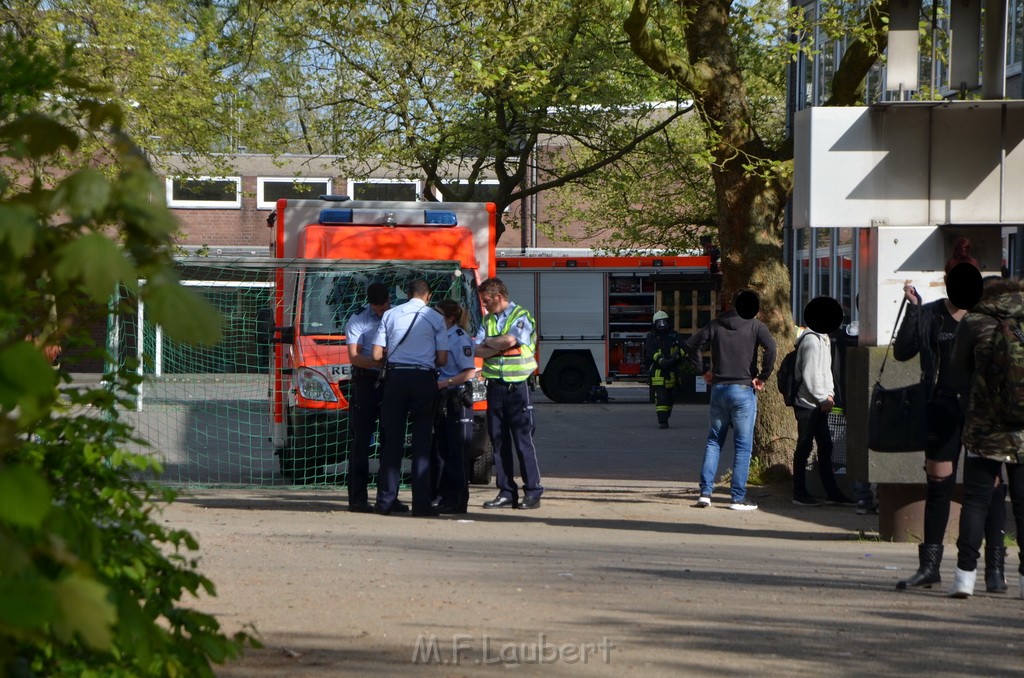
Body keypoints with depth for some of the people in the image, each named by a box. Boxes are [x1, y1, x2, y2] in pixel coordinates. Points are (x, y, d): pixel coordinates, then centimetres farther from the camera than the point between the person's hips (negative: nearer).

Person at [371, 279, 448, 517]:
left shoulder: (390, 315, 6)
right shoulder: (436, 319, 2)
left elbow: (377, 355, 3)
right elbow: (442, 359, 1)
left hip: (395, 378, 1)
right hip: (424, 379, -1)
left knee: (392, 438, 5)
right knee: (422, 441, 1)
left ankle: (386, 501, 3)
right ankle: (421, 502, -4)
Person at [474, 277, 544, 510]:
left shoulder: (521, 316, -4)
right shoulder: (488, 320, 15)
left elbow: (510, 339, -20)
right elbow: (478, 350, 5)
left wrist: (489, 342, -4)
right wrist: (499, 347, -12)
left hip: (517, 385, -6)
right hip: (495, 385, 6)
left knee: (523, 440, -6)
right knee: (499, 440, 5)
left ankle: (532, 492, -3)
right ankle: (506, 492, 9)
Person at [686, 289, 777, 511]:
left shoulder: (715, 325, 7)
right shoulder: (755, 326, -5)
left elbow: (691, 344, 7)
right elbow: (770, 347, -21)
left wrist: (703, 371, 13)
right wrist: (763, 377, -11)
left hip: (718, 389, 4)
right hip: (743, 390, -4)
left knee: (714, 441, 13)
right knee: (743, 445, 1)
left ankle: (705, 492, 4)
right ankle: (738, 498, -2)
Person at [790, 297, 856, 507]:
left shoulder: (823, 339, 17)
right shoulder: (811, 340, -14)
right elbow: (809, 375, -18)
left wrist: (829, 394, 7)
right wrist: (823, 398, -15)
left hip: (819, 403, 10)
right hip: (808, 404, -10)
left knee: (825, 447, 8)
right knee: (804, 447, -3)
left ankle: (832, 493, 9)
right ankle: (799, 494, 2)